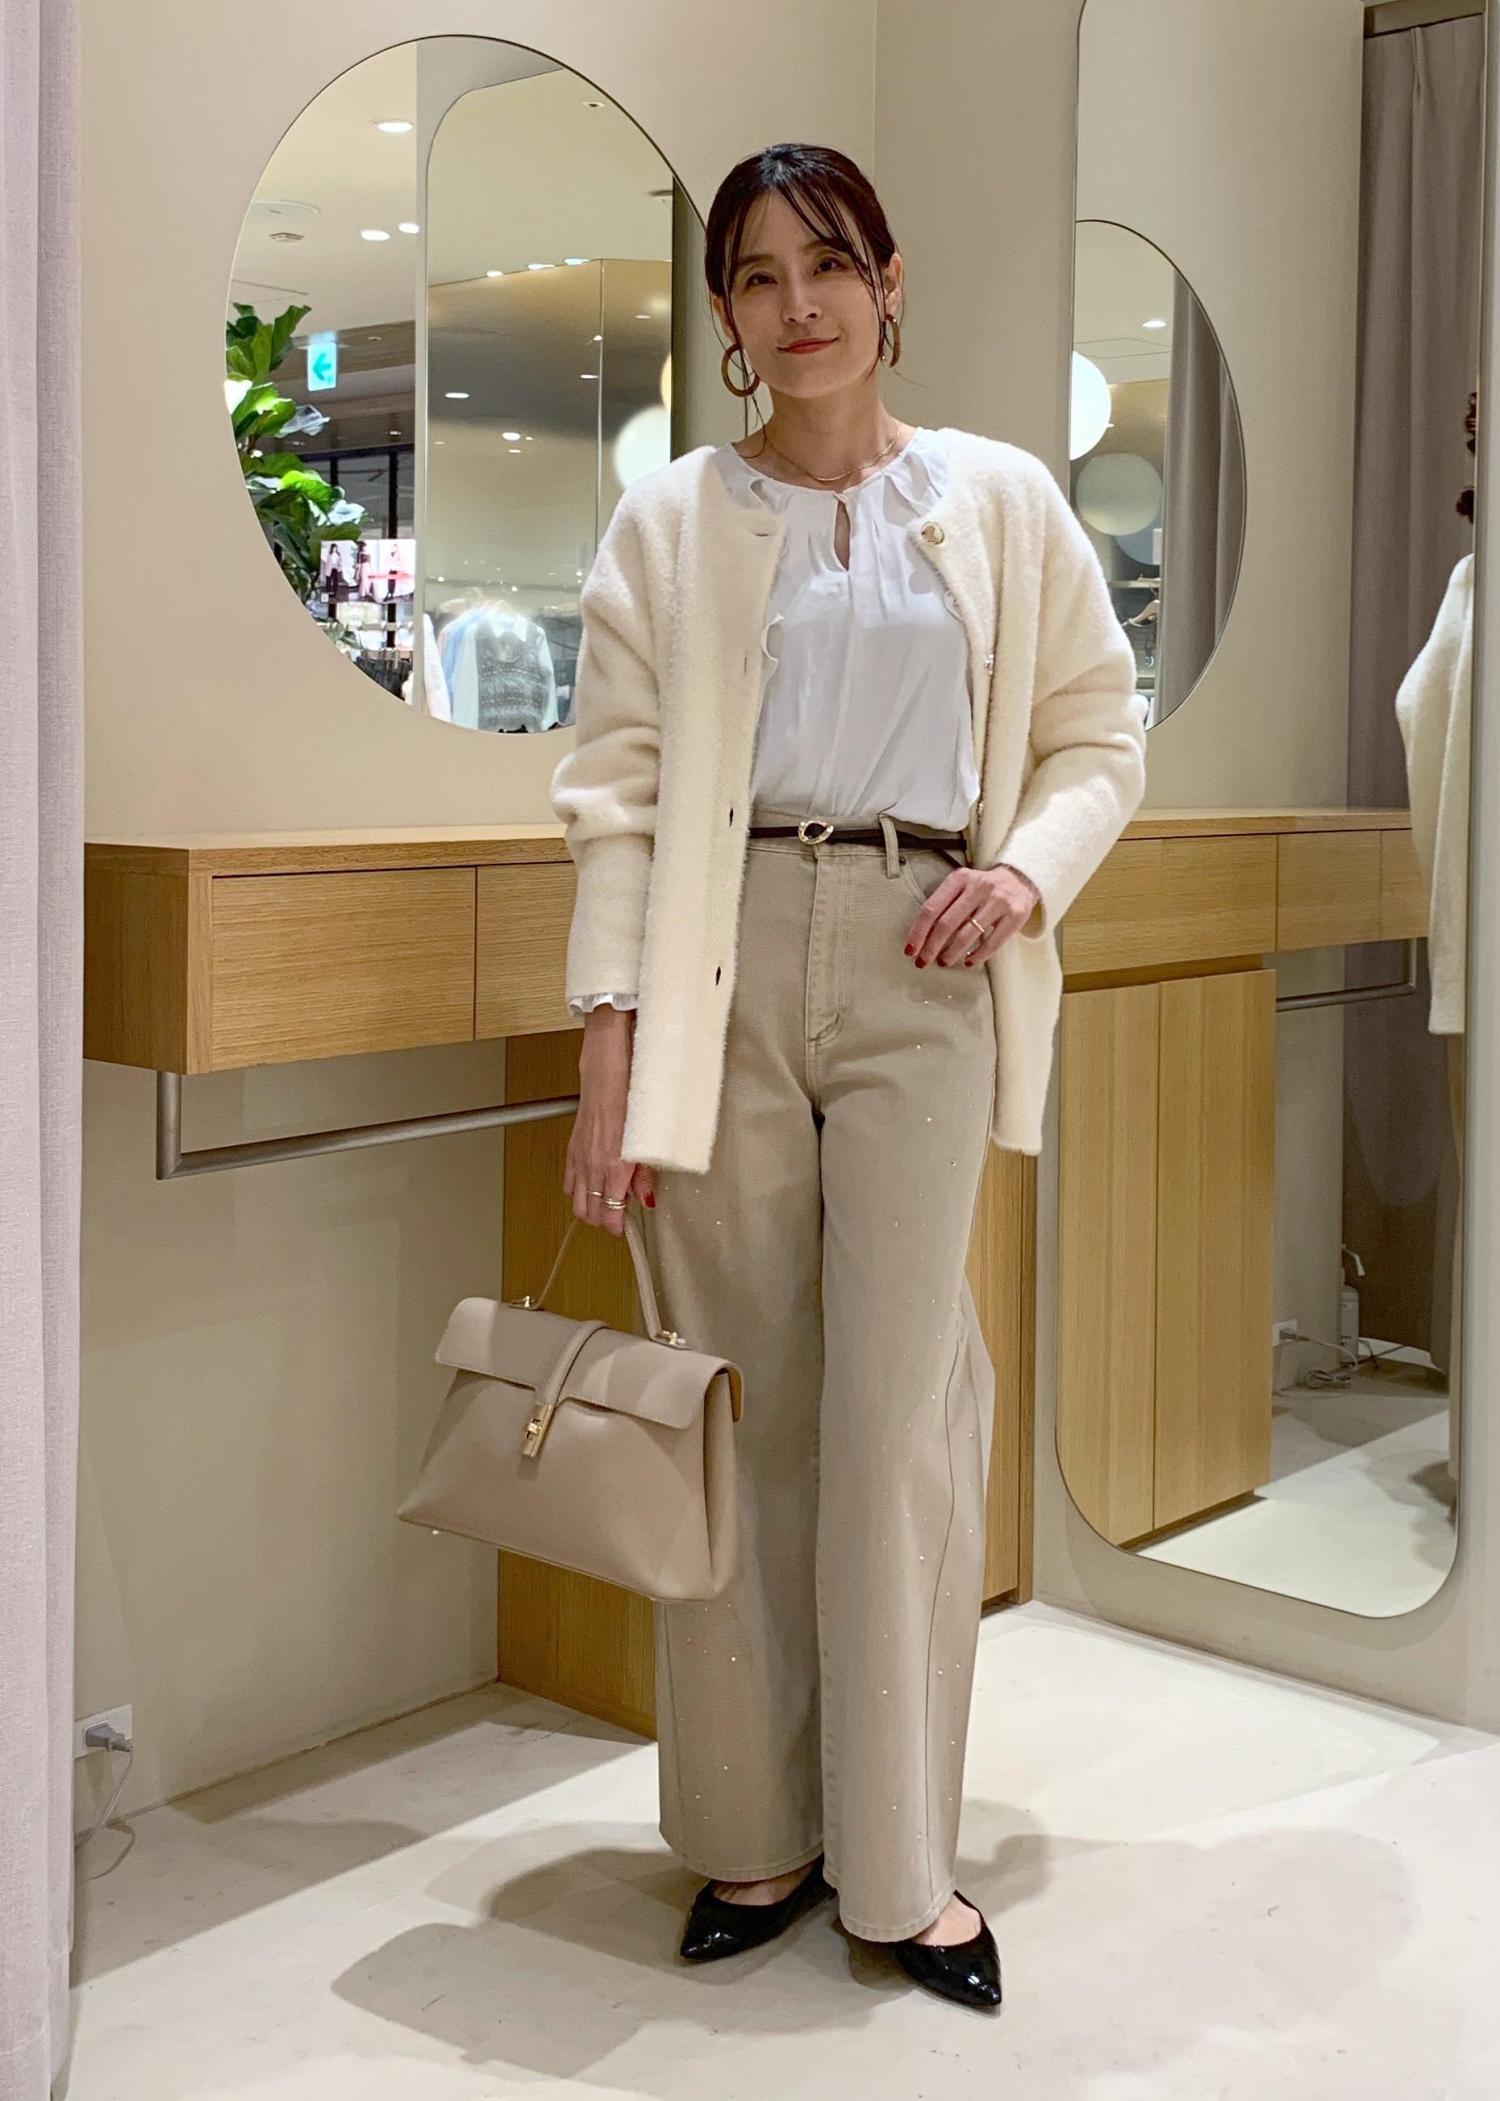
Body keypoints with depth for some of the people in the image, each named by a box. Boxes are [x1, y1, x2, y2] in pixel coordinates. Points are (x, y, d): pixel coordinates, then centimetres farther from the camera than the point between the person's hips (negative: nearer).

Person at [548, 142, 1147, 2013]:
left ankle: (902, 1865, 12)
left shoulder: (1002, 502, 11)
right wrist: (607, 1061, -4)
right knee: (744, 1412, 4)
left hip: (916, 970, 0)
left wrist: (1028, 870, -6)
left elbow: (1099, 730, 15)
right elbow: (617, 797, 4)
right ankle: (754, 1835, 19)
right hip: (717, 967, 1)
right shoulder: (668, 523, 9)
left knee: (899, 1415, -2)